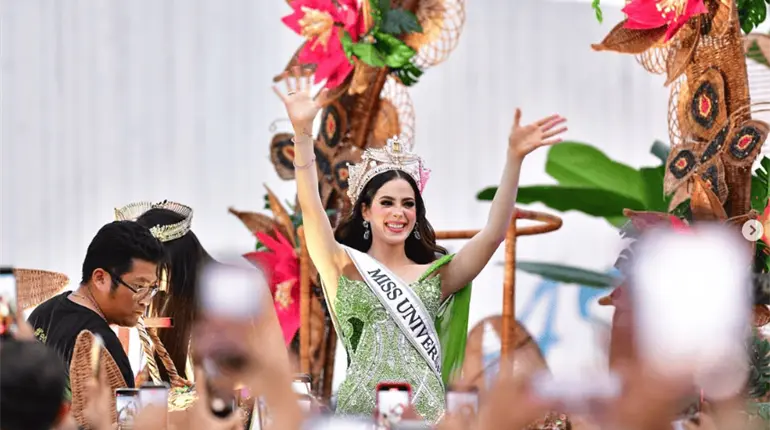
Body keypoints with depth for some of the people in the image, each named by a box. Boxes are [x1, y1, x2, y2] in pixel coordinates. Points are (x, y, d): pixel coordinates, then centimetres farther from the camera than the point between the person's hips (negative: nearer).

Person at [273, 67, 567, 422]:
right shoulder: (346, 269, 6)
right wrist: (302, 132, -19)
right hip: (361, 413, -2)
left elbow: (494, 233, 1)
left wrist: (514, 157, -8)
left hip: (425, 414, 2)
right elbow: (311, 207, -7)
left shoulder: (435, 276, 10)